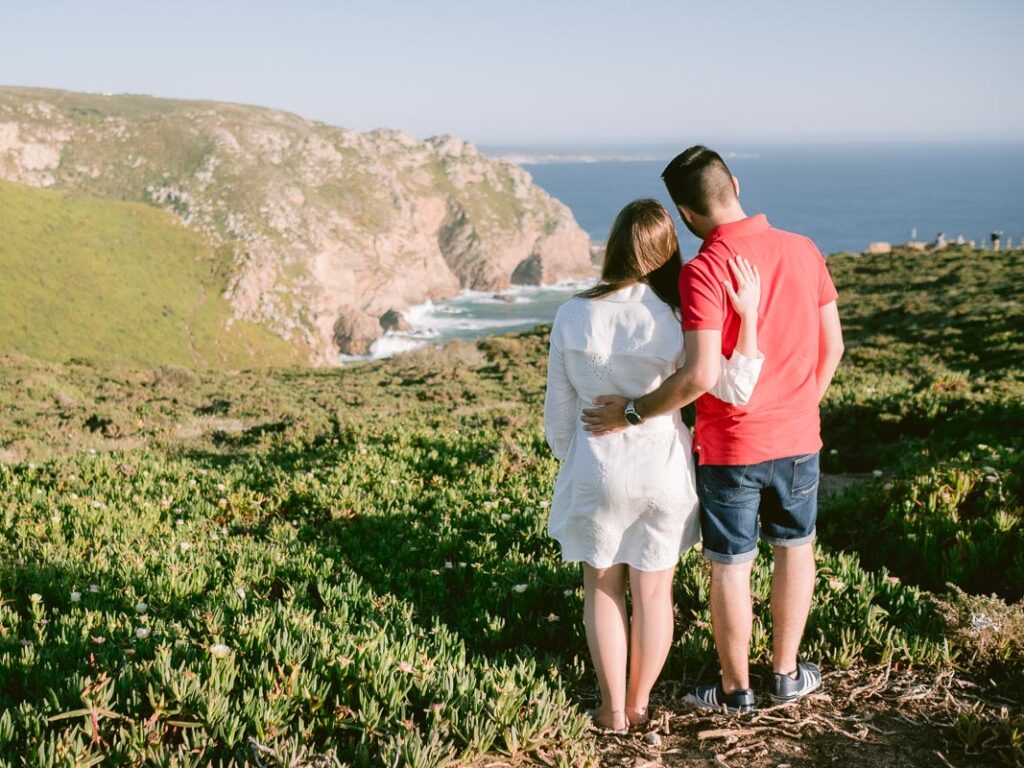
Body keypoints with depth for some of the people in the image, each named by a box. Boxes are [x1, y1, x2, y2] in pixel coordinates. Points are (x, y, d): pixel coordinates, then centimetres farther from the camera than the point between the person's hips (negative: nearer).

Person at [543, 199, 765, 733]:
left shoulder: (572, 316, -9)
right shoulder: (673, 321, -16)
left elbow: (558, 408, -1)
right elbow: (735, 391, -16)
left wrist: (568, 462, 15)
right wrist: (748, 316, -20)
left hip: (595, 470, 1)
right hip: (661, 468, 0)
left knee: (603, 589, 18)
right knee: (653, 593, 16)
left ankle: (613, 710, 25)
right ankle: (639, 705, 30)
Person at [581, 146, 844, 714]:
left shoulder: (703, 270, -21)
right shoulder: (802, 250, -3)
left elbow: (701, 375, -29)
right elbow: (832, 344, 5)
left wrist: (632, 412, -18)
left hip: (728, 445, -5)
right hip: (797, 437, 5)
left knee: (730, 567, 11)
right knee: (795, 548, 22)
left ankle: (735, 689, 27)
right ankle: (786, 673, 35)